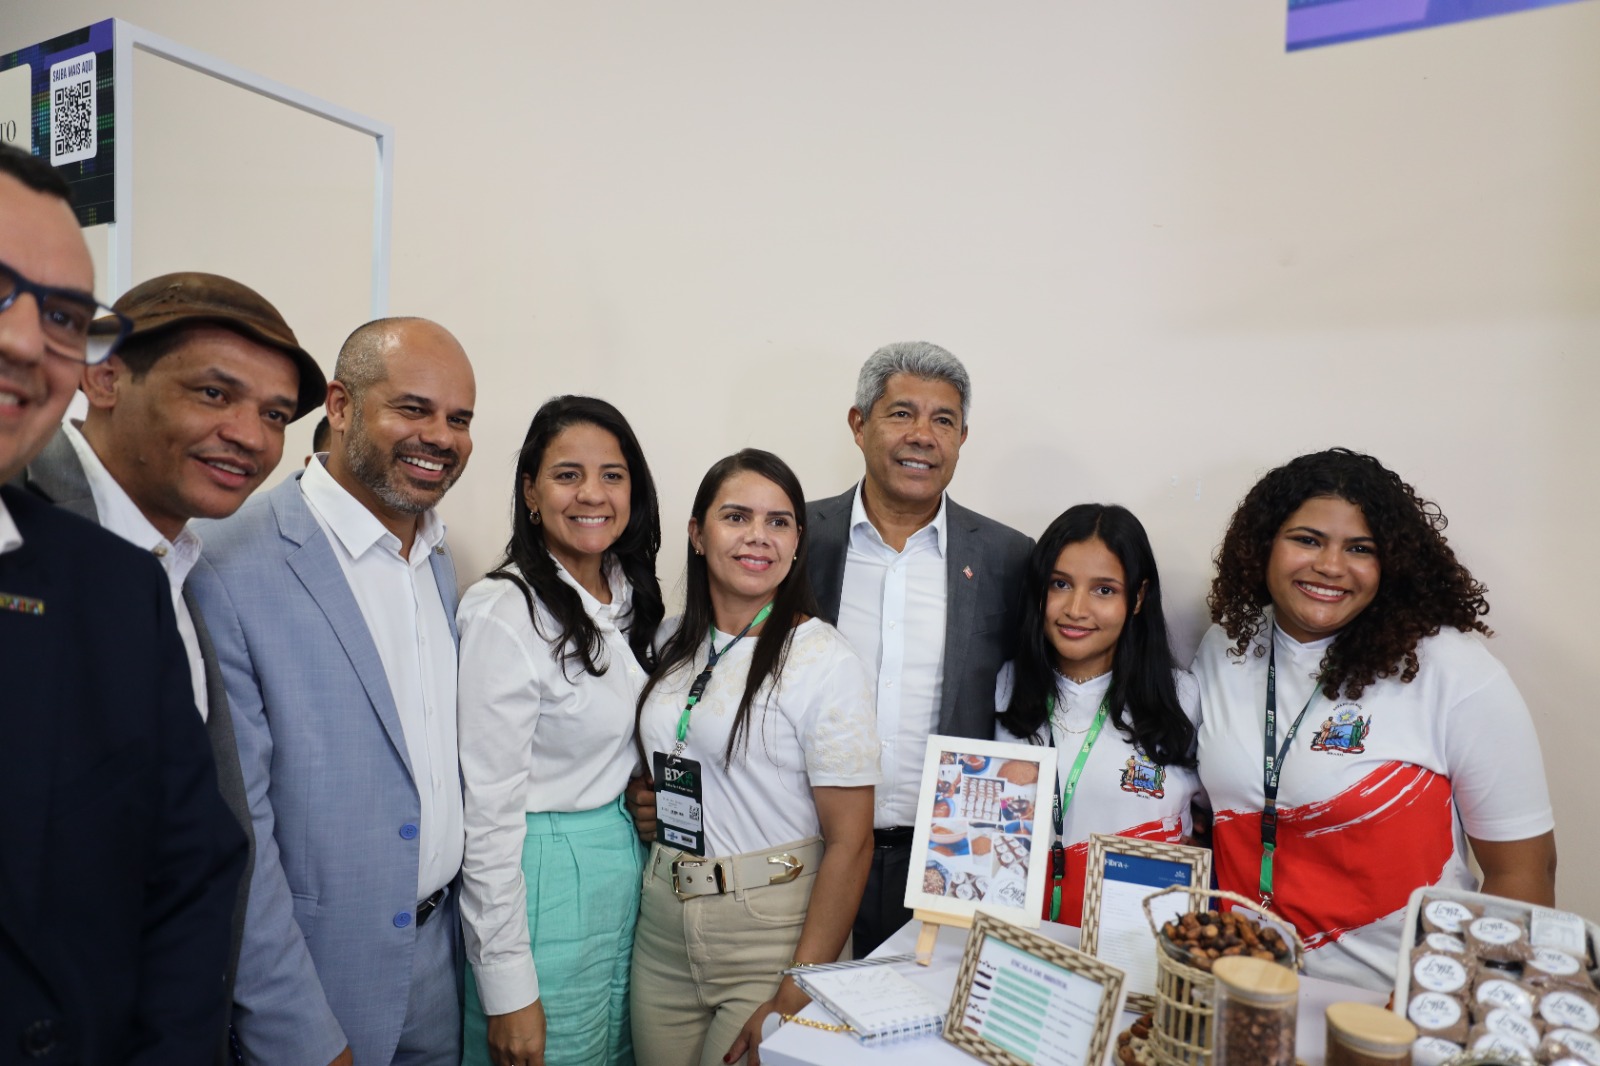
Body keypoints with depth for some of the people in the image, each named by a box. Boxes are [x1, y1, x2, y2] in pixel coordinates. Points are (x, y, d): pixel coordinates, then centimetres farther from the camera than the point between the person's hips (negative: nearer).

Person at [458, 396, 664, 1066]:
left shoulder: (630, 595, 4)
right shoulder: (502, 614, -19)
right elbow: (489, 810, -18)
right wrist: (508, 991, -16)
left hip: (628, 866, 8)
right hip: (543, 880, -7)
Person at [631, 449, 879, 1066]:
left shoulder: (826, 662, -15)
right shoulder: (673, 646, 4)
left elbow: (850, 842, -15)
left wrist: (795, 1001, -16)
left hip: (772, 934, -5)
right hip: (663, 928, 5)